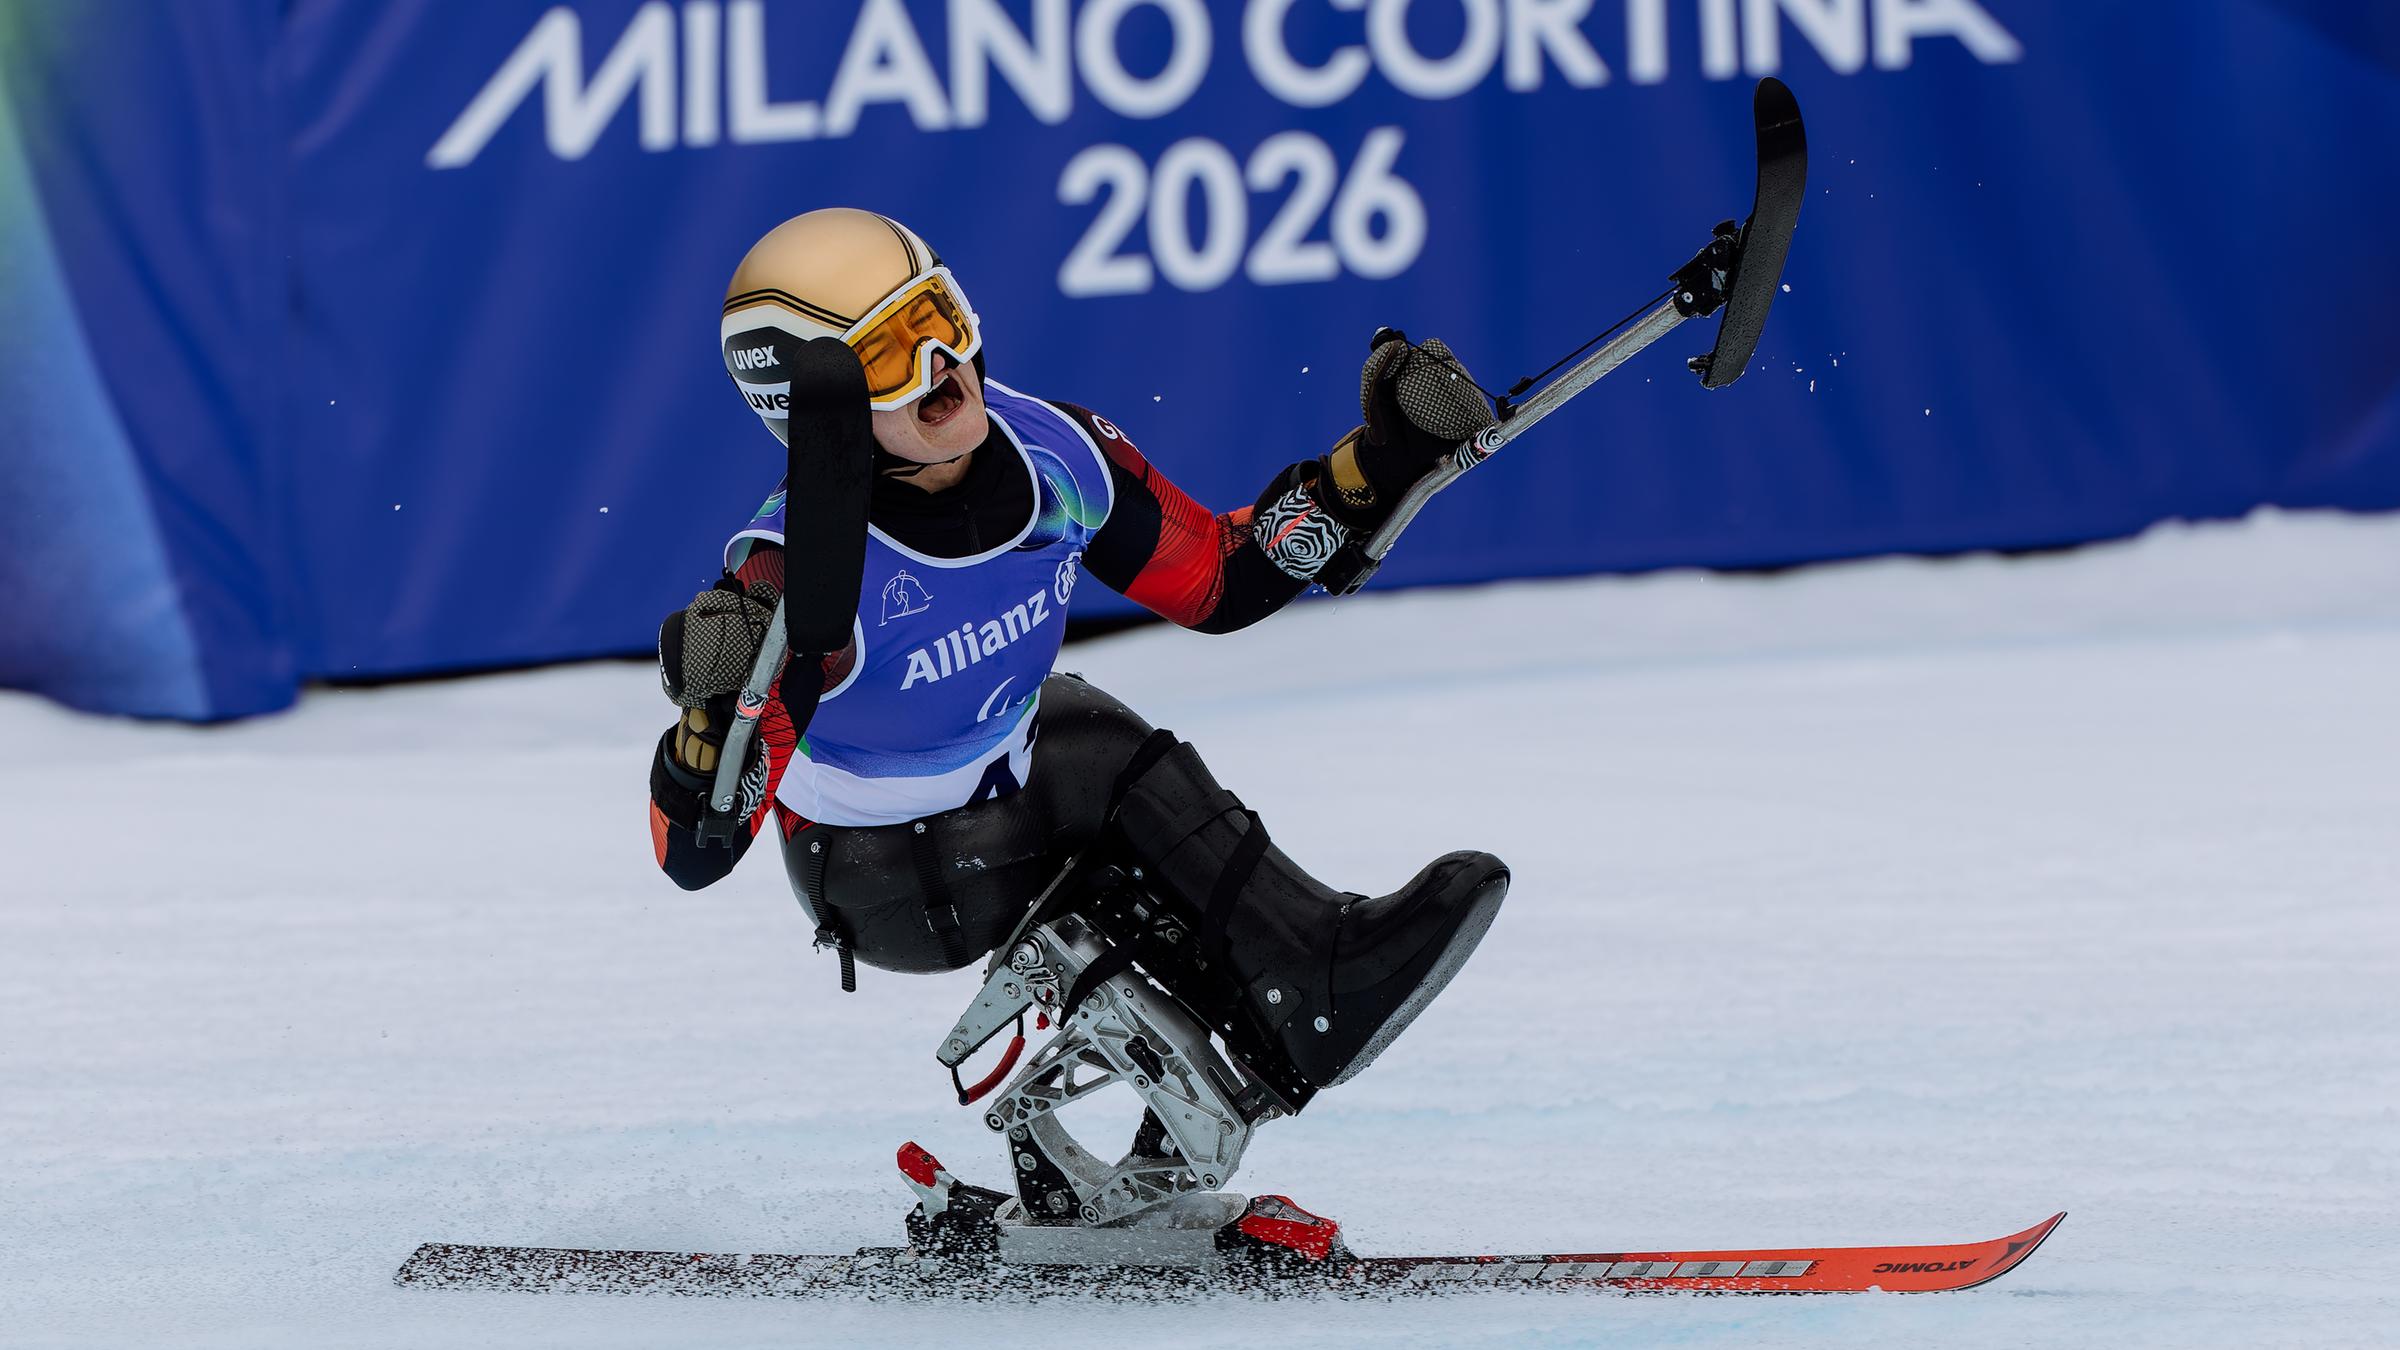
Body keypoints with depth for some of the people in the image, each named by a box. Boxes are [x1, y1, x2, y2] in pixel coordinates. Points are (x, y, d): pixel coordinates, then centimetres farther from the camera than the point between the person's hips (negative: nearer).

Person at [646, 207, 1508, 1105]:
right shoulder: (800, 577, -36)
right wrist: (714, 718, -55)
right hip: (887, 885, -7)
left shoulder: (1052, 453, -20)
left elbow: (1223, 581, -3)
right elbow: (693, 855, -34)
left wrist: (1384, 460, -14)